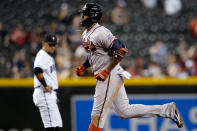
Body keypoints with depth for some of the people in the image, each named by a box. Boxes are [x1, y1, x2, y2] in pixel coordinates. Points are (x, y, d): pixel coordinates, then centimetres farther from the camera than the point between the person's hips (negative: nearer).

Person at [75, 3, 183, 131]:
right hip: (104, 77, 10)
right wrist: (83, 67, 13)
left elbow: (121, 50, -23)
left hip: (110, 76, -10)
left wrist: (107, 71, -22)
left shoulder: (101, 32, -17)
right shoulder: (85, 34, 14)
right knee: (124, 111, 10)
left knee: (98, 114, -6)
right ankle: (167, 109, 14)